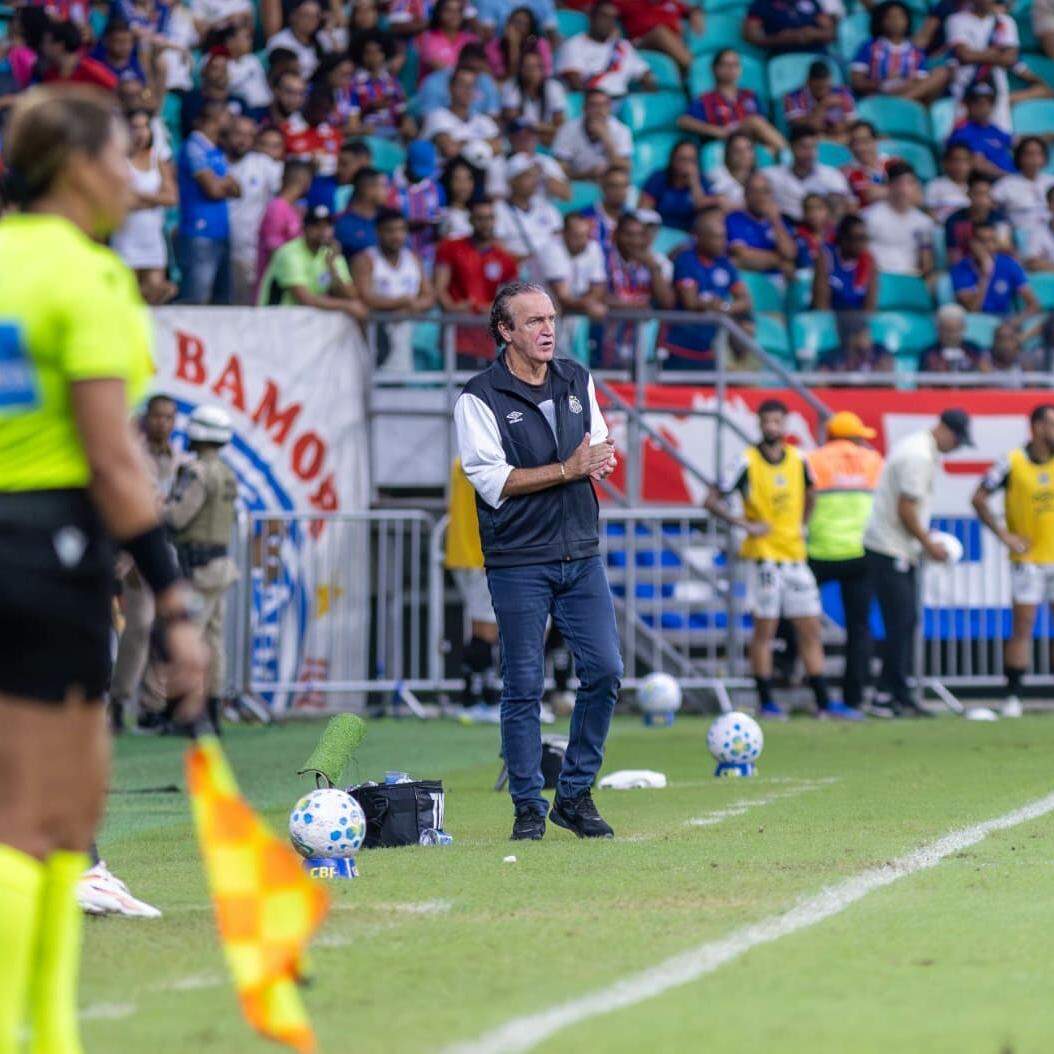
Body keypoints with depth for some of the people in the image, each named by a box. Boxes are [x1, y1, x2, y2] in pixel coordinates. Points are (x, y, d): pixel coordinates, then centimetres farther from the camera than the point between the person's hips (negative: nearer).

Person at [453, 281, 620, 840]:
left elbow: (601, 453, 17)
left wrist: (595, 462, -8)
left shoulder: (577, 381, 10)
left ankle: (575, 795, 13)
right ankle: (529, 807, 8)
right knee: (523, 687, -1)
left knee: (604, 671, 0)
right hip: (518, 561, -5)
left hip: (581, 554, 5)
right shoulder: (480, 398, -7)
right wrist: (567, 469, -18)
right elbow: (491, 480, -13)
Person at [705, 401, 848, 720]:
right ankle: (766, 702, 4)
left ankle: (823, 702, 8)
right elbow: (712, 501, -8)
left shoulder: (799, 460, 6)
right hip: (764, 554, -5)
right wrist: (744, 525, -15)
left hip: (795, 553, 5)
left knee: (810, 630, 5)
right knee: (765, 628, -3)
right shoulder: (748, 463, -8)